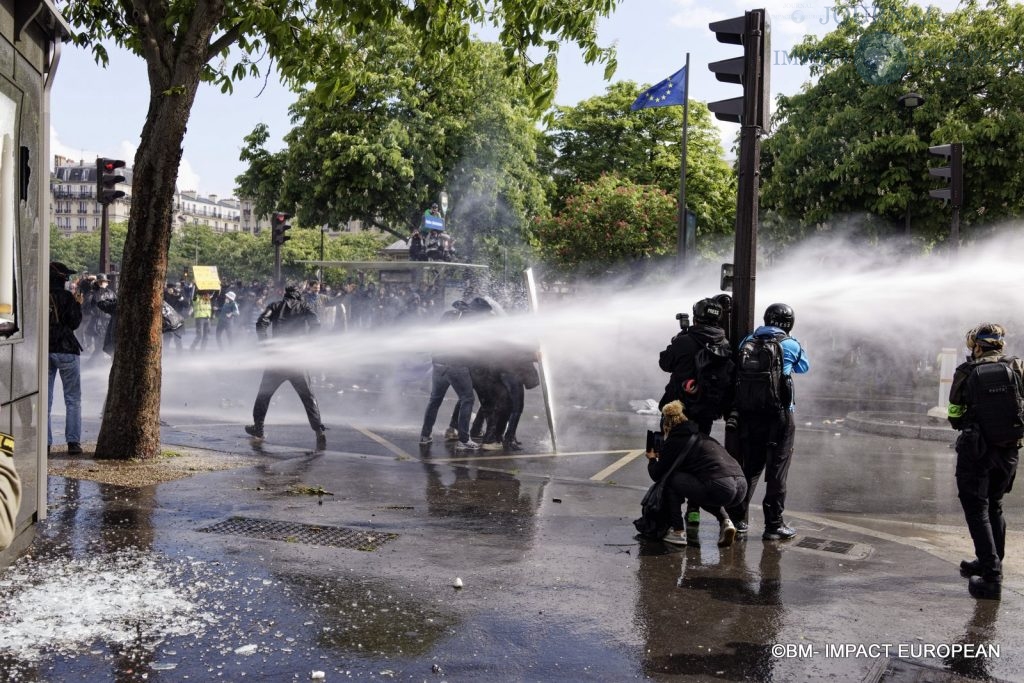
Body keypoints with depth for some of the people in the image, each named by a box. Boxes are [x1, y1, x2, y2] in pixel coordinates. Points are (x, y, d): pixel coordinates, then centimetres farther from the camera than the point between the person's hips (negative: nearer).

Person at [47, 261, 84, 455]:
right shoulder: (65, 297, -10)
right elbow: (74, 323, -9)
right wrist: (78, 305, 5)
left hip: (43, 351, 4)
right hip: (66, 351, -4)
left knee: (44, 399, 9)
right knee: (73, 399, 4)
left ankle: (44, 442, 8)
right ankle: (73, 442, -1)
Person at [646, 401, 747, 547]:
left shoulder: (673, 442, 7)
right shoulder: (700, 435, 27)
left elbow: (657, 475, 15)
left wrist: (652, 459, 36)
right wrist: (662, 456, 47)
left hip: (720, 490, -7)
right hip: (742, 487, 7)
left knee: (670, 479, 12)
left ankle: (678, 532, 10)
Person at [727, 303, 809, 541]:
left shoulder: (747, 342, 5)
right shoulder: (789, 345, -5)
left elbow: (737, 372, 12)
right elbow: (804, 366, 14)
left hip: (748, 415, 4)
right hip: (779, 416, -4)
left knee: (749, 467, 15)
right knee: (777, 470, 3)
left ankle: (736, 518, 17)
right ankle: (774, 524, 5)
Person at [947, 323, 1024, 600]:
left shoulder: (966, 374, -7)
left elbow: (955, 419, -1)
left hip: (975, 452, -3)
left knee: (977, 512, 2)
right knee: (994, 507, 21)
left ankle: (991, 577, -5)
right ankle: (990, 562, 34)